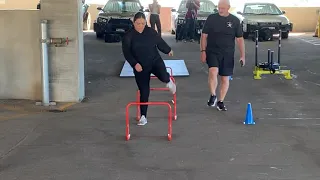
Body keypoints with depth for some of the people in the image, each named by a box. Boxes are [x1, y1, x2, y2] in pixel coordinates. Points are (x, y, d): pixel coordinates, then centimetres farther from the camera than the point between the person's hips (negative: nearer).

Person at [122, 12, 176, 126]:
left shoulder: (151, 32, -2)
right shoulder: (128, 36, -7)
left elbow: (160, 42, 15)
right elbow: (126, 53, -10)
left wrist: (168, 50, 29)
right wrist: (135, 64, -22)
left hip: (155, 61, 1)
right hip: (140, 67, -1)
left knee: (163, 77, -28)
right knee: (144, 92, 0)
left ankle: (168, 80, 13)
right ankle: (143, 117, 13)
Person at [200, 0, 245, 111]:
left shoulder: (235, 21, 0)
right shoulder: (211, 18, -2)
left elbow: (239, 39, 4)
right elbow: (204, 36, 2)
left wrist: (242, 55, 0)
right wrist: (203, 51, -5)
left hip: (227, 54, 2)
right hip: (212, 52, -2)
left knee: (225, 78, 7)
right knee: (213, 71, -26)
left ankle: (220, 102, 21)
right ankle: (213, 95, -9)